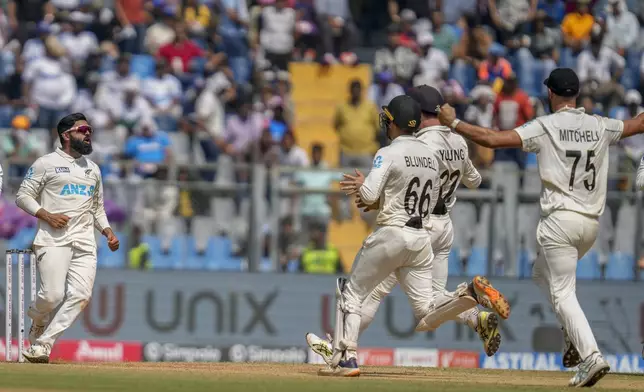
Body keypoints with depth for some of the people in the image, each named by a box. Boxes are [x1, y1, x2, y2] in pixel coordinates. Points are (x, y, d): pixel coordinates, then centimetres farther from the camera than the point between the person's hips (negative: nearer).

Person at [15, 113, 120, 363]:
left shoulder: (93, 169, 21)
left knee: (80, 295, -13)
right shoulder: (46, 163, 3)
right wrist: (46, 215, -14)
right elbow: (23, 196, 1)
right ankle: (37, 321, 20)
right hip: (53, 239, -5)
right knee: (52, 295, -16)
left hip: (84, 241, 5)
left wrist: (107, 232, 10)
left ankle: (42, 345, -9)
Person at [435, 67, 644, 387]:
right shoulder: (600, 126, 6)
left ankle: (590, 355, -20)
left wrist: (453, 123, -5)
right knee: (542, 274, 26)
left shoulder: (545, 127, -8)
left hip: (560, 220, -6)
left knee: (562, 292, -4)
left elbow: (493, 139, -15)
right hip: (591, 223, 6)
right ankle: (575, 336, 11)